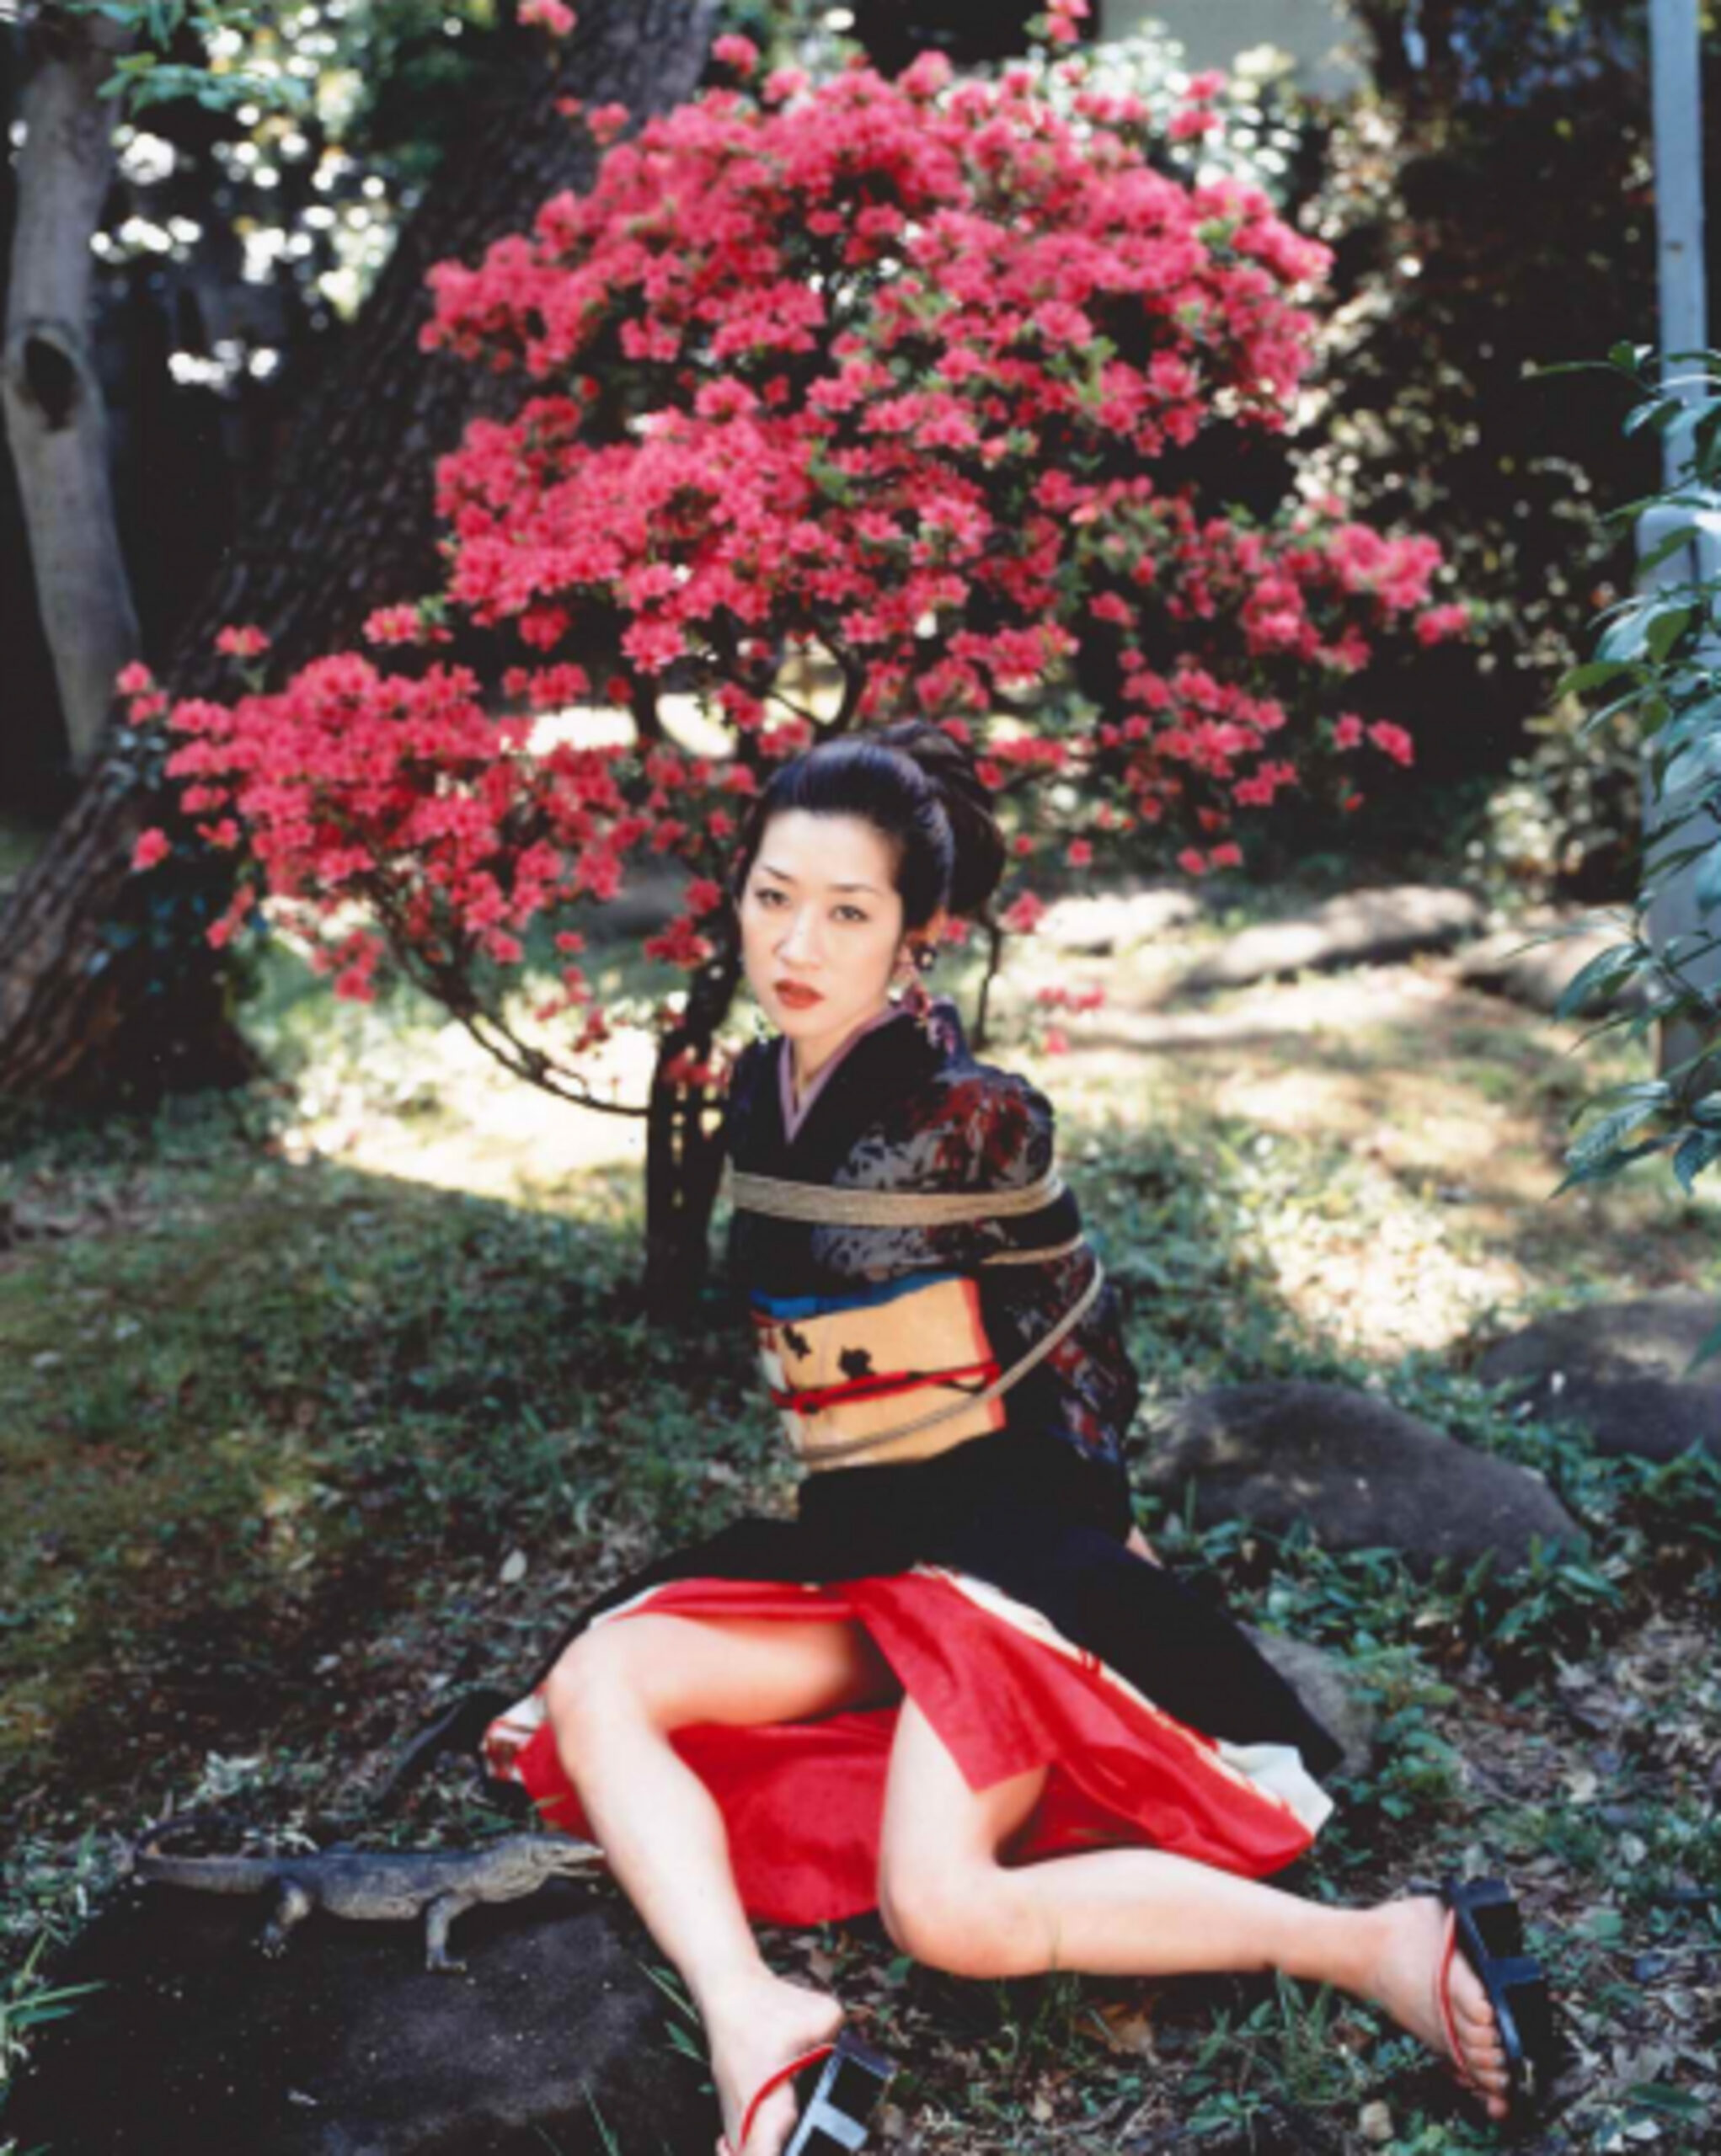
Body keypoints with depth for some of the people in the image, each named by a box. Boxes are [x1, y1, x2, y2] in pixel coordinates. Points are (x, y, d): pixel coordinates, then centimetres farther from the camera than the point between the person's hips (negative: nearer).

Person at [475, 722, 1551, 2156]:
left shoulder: (969, 1117, -16)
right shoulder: (762, 1098, 6)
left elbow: (1077, 1343, -5)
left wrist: (1092, 1547, 4)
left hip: (1000, 1540, -7)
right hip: (841, 1548, 8)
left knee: (944, 1910, -23)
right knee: (595, 1688, -10)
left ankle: (1379, 1947, -13)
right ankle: (754, 2029, -23)